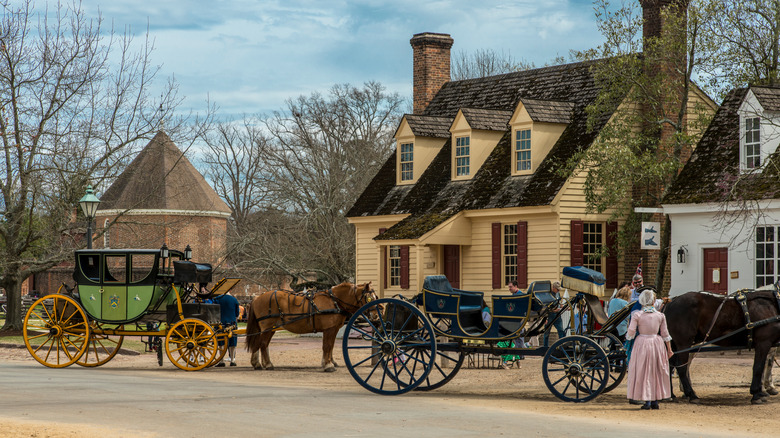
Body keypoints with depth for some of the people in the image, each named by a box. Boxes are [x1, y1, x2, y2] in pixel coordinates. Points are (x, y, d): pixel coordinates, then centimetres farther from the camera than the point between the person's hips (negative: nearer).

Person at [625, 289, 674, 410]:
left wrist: (627, 336, 15)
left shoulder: (637, 315, -8)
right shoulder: (660, 315, -1)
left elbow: (631, 333, -8)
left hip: (642, 344, -2)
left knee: (643, 373, 5)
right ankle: (655, 401, 15)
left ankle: (647, 401, 1)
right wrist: (669, 350, 13)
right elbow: (665, 334, 4)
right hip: (657, 344, 2)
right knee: (657, 372, 13)